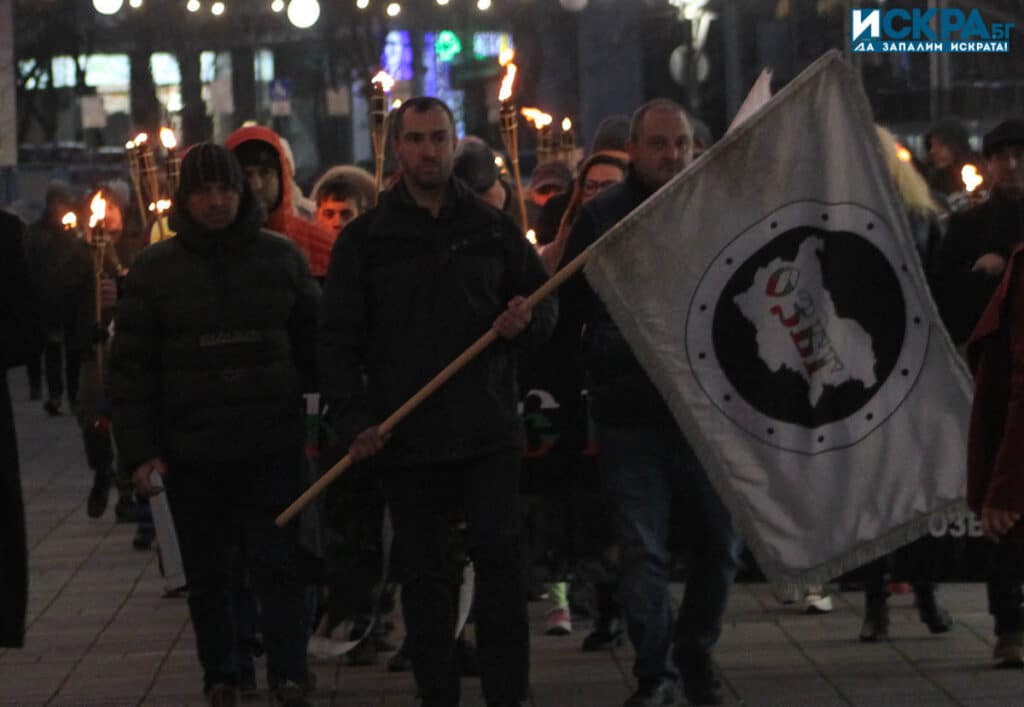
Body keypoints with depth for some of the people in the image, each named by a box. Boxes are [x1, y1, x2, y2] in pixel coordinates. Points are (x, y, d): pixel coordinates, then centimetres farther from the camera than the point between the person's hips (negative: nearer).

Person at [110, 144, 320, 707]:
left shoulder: (281, 258, 4)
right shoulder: (154, 269, 2)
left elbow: (314, 344, 8)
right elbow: (131, 366, 2)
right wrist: (139, 450, -5)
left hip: (272, 448, -1)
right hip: (191, 450, 1)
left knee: (278, 564, -5)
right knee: (206, 575, 10)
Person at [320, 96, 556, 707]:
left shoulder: (493, 228, 8)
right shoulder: (366, 239, 5)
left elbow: (545, 302, 16)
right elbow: (338, 341, 5)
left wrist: (527, 321, -8)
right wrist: (355, 420, -6)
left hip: (489, 432, 0)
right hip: (406, 440, 0)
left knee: (500, 555, -5)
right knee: (425, 573, 6)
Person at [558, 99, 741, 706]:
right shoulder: (599, 218, 2)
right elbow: (567, 311, 4)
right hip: (630, 413, -2)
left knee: (722, 542, 10)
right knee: (644, 554, 0)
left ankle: (696, 654, 29)